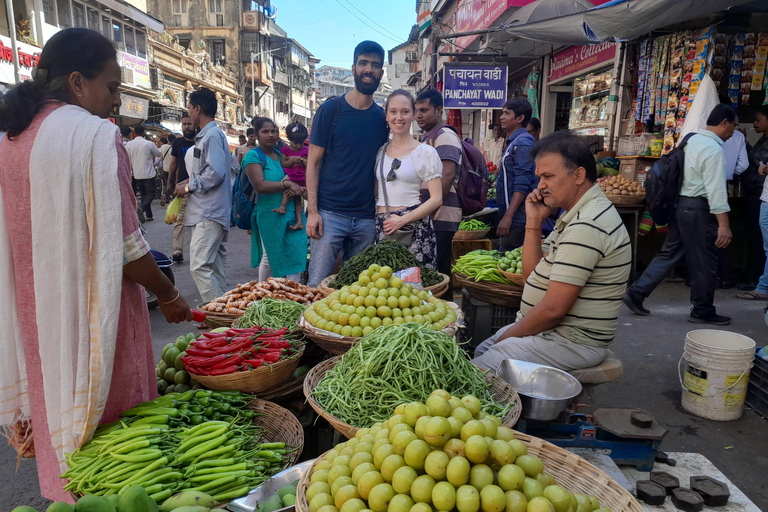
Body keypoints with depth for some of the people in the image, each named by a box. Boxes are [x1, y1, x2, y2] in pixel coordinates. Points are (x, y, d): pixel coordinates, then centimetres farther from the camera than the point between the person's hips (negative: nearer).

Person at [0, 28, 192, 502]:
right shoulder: (96, 134, -16)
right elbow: (123, 245, -20)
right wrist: (169, 294, -6)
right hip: (94, 313, -7)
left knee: (58, 423, 21)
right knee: (110, 425, 8)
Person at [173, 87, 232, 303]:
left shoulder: (212, 135, -13)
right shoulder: (205, 135, 19)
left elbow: (216, 172, -22)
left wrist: (189, 187, -12)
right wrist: (189, 182, 14)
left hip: (210, 213, -11)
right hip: (205, 211, 11)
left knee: (199, 266, -14)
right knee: (215, 266, 14)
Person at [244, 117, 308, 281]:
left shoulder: (281, 154, 12)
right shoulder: (253, 156, -7)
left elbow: (295, 180, 16)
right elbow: (260, 185, -20)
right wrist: (286, 184, -23)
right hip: (269, 214, -5)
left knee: (296, 252, 1)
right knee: (269, 256, 5)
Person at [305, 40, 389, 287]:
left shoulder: (382, 117, 10)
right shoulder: (331, 109, 0)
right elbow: (313, 162, -2)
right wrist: (312, 210, -10)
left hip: (366, 218, 4)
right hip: (330, 213, -3)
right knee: (318, 283, -4)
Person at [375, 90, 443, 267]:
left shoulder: (425, 152, -1)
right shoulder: (380, 151, 12)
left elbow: (436, 198, -5)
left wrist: (403, 220, -14)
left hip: (414, 228, -3)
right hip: (382, 226, 4)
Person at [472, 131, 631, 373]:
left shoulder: (586, 227, -25)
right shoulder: (577, 216, 10)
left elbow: (553, 309, -25)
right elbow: (533, 274, 10)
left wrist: (508, 336, -9)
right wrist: (534, 222, -2)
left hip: (571, 342, -10)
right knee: (480, 351, 15)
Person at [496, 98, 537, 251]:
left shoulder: (523, 143, -13)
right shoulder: (513, 142, 18)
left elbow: (522, 185, -22)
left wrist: (507, 217, -26)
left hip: (517, 220, -10)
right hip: (510, 215, 10)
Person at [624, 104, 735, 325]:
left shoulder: (692, 140, 11)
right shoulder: (714, 150, -16)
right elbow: (716, 189, -21)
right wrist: (723, 224, -22)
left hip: (679, 204, 9)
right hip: (698, 208, -8)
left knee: (669, 253, 13)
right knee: (704, 261, 4)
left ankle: (636, 293, 10)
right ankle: (703, 311, 18)